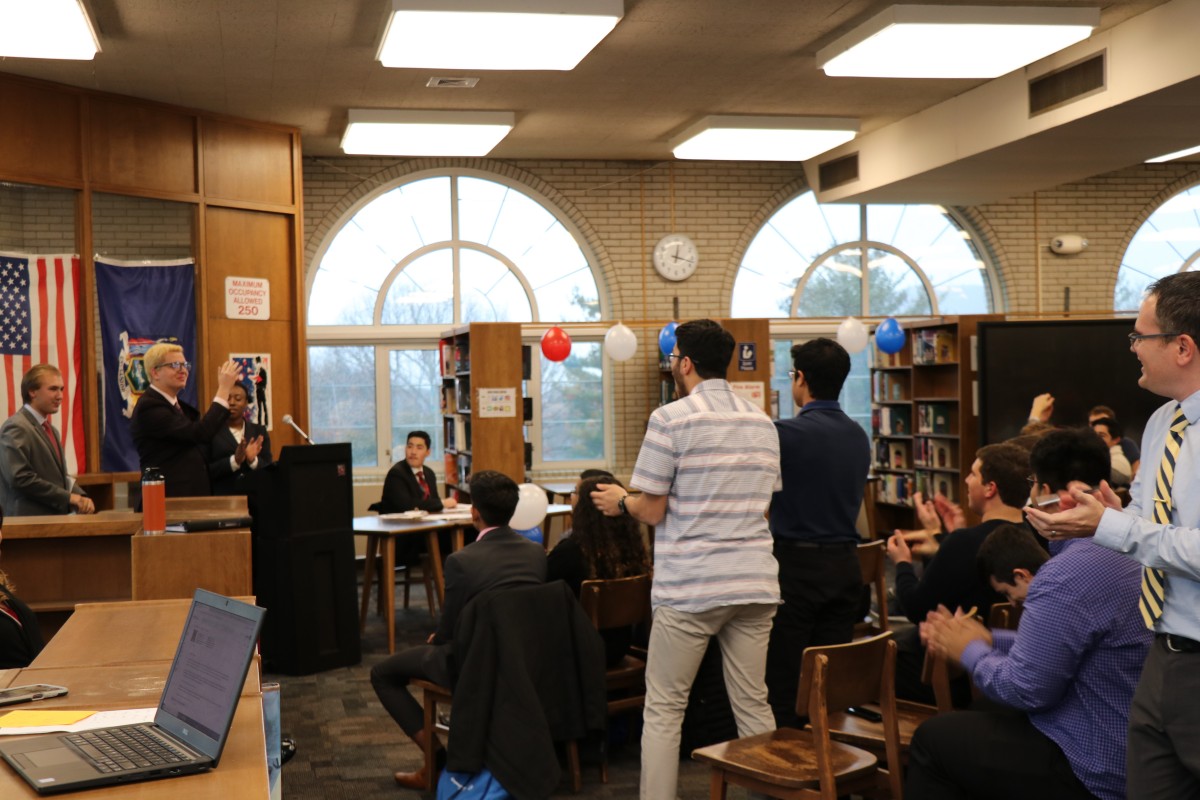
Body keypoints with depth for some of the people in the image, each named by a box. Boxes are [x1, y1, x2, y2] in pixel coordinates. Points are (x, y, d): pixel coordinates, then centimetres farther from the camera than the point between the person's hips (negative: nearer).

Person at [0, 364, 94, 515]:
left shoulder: (51, 430, 19)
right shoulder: (16, 428, -11)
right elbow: (20, 478, -20)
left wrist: (80, 497, 0)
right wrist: (68, 497, -16)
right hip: (29, 522, -9)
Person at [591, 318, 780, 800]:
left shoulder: (670, 419, -7)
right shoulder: (763, 423, 11)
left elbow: (652, 511, -8)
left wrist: (619, 502, 14)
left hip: (689, 588, -5)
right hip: (755, 585, 5)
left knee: (663, 710, 4)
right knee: (753, 706, 12)